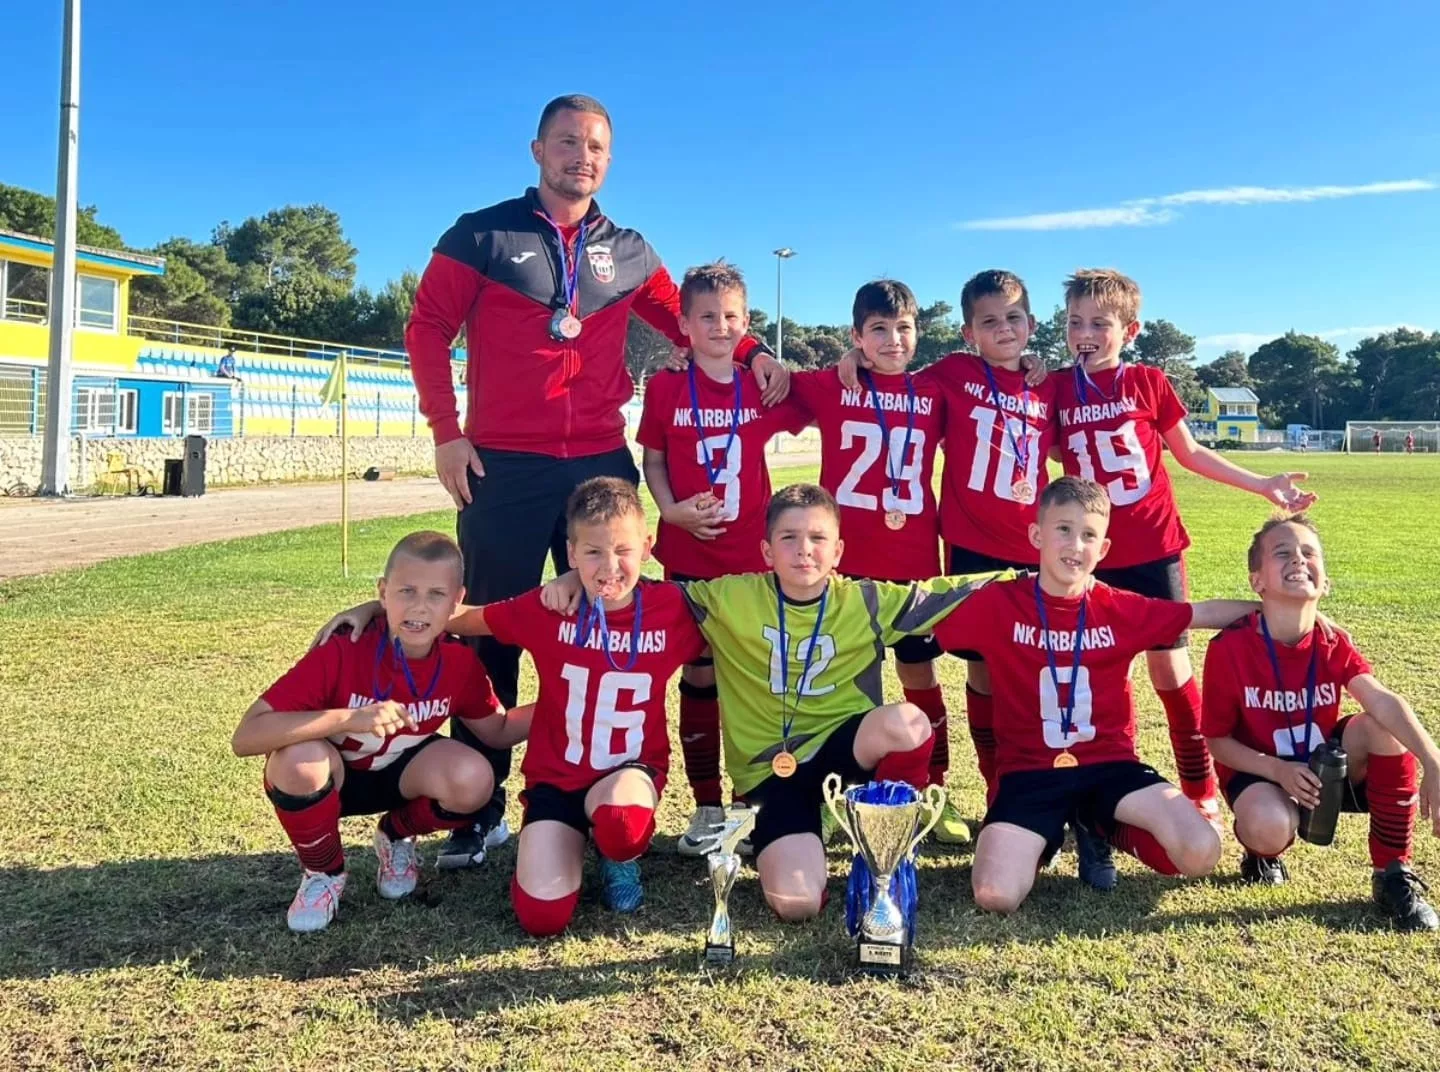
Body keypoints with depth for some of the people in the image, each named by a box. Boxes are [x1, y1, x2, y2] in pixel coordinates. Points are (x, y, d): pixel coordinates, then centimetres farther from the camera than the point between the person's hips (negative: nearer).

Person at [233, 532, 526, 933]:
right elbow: (244, 737, -37)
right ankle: (323, 873, -5)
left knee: (474, 780, -28)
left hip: (400, 773, 2)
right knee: (296, 758, -37)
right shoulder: (341, 654, -31)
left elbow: (499, 731, 0)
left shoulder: (460, 664, -19)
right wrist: (349, 718, -49)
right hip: (330, 777, -2)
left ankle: (397, 836, 8)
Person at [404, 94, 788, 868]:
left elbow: (686, 321, 20)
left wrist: (752, 352, 1)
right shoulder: (483, 235, 4)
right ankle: (479, 810, 12)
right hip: (502, 468, -3)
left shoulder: (628, 252, 13)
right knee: (492, 634, 2)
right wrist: (446, 431, -7)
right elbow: (428, 328, 2)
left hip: (602, 466, 3)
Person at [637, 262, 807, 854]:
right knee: (697, 677, 5)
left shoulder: (764, 389, 3)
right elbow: (652, 461, 5)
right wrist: (671, 509, -12)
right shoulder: (665, 389, 0)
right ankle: (707, 807, 17)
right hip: (688, 557, -1)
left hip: (752, 559, 1)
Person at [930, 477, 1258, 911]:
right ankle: (1044, 838, 13)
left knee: (1200, 854, -19)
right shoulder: (998, 604, -7)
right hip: (1029, 772, -2)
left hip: (1109, 764, 2)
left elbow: (1206, 613, 11)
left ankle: (1099, 829, 13)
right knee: (995, 896, -24)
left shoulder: (1122, 609, 0)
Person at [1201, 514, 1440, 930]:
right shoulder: (1228, 648, -20)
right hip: (1260, 771, -4)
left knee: (1387, 729, -24)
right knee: (1269, 827, -38)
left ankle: (1393, 874, -11)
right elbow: (1217, 741, -12)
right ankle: (1263, 854, 5)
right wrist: (1279, 770, -28)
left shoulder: (1334, 643, -10)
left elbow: (1383, 701, -29)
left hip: (1326, 765, 4)